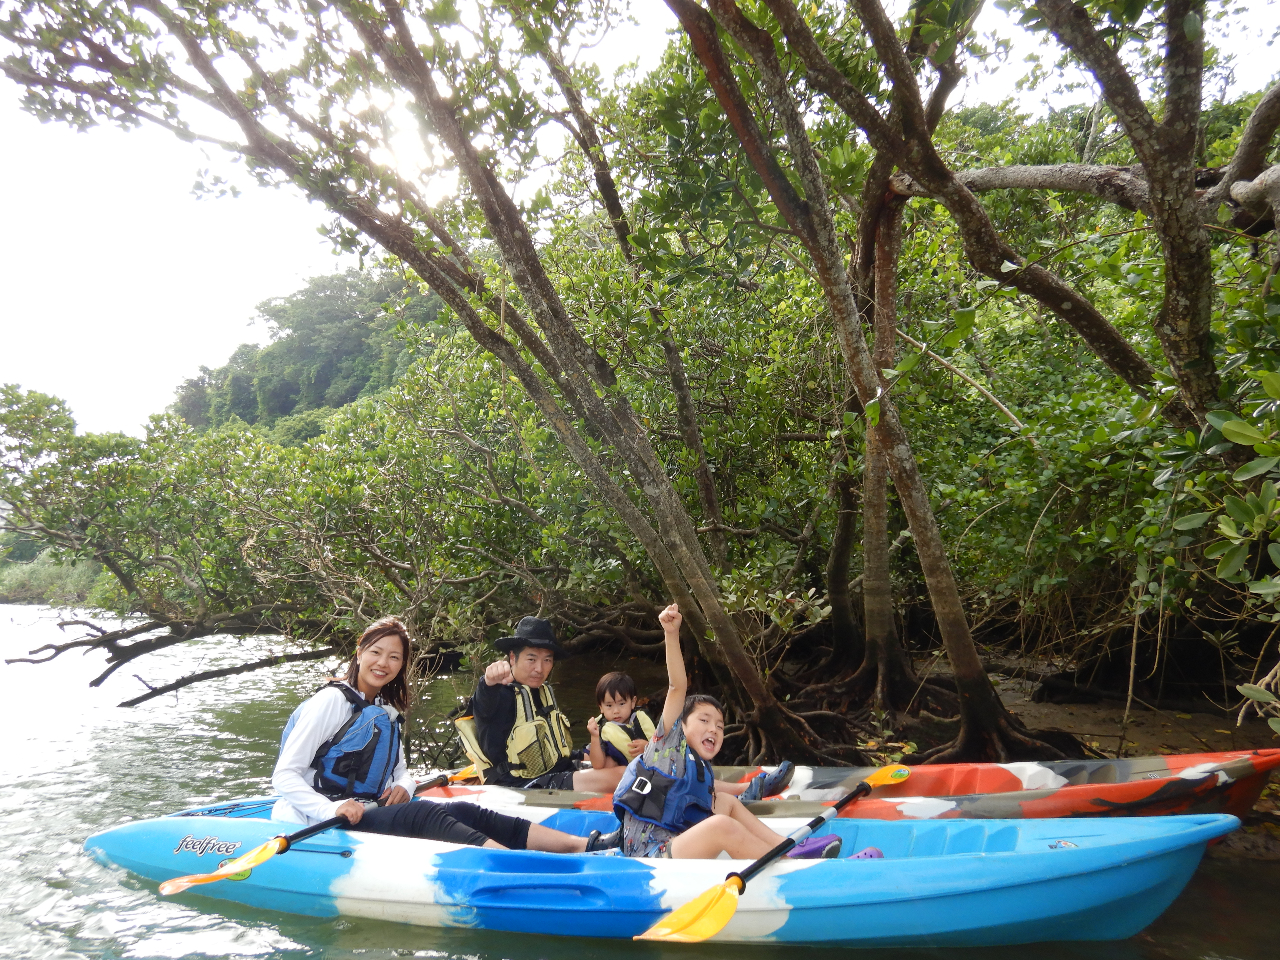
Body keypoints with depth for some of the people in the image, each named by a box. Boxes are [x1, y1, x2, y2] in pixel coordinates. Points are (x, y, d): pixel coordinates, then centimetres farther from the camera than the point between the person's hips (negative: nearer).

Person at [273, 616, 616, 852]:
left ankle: (582, 845, -28)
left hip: (373, 815, 7)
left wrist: (402, 786, -2)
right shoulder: (333, 701, -8)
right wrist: (333, 808, -26)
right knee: (424, 814, -31)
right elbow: (284, 775, -11)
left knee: (465, 812, -15)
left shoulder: (388, 713, 16)